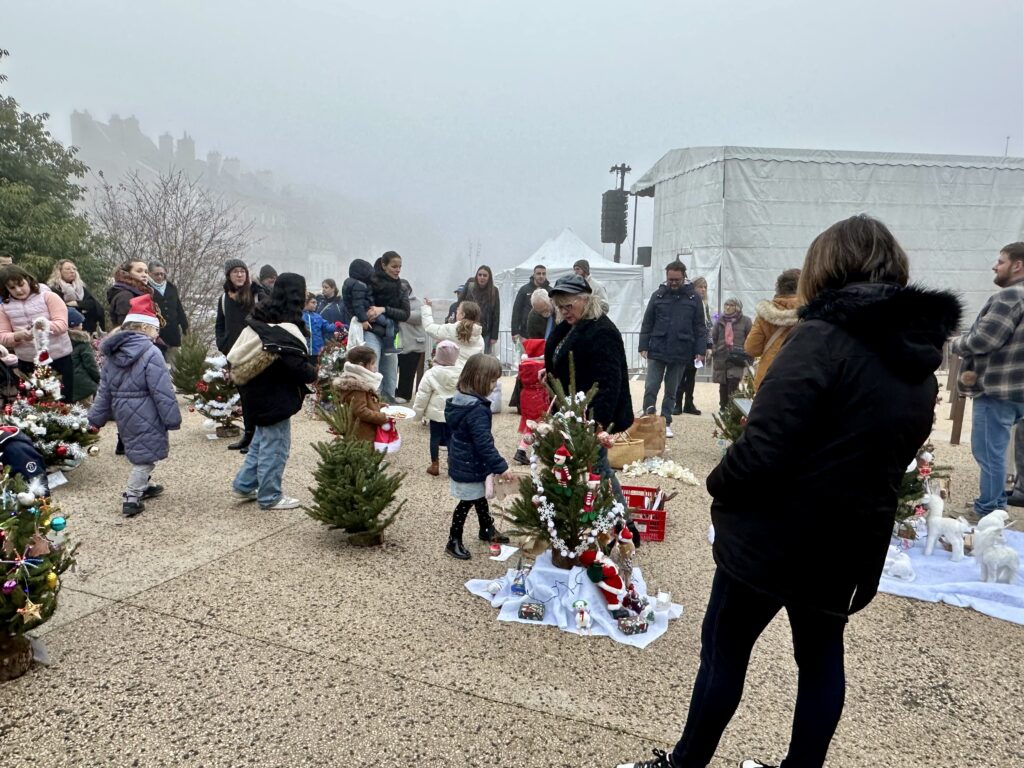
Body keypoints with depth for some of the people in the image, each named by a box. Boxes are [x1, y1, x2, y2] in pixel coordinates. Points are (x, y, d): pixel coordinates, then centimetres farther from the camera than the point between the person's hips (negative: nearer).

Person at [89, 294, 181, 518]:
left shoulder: (111, 354, 6)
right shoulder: (150, 353, -18)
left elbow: (104, 389, 11)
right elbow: (162, 392, -19)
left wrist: (97, 416, 16)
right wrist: (172, 418, -12)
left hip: (122, 412, 8)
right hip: (144, 414, -8)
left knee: (139, 451, 24)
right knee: (145, 455, 3)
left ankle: (142, 487, 38)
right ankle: (131, 499, 5)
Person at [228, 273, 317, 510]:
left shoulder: (262, 320, 6)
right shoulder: (285, 330, -22)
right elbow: (299, 366, -27)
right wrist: (314, 373, -5)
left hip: (259, 392, 9)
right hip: (276, 396, -9)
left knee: (262, 439, 23)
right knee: (275, 446, 3)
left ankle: (245, 485, 31)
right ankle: (270, 496, 13)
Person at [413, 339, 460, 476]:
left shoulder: (431, 374, -12)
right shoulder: (460, 374, -4)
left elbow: (422, 396, -8)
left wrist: (418, 412, 3)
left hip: (436, 413, -2)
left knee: (435, 438, 9)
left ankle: (435, 465, 16)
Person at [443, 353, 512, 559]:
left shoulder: (459, 400, 1)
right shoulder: (477, 410, -29)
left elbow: (454, 432, 13)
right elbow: (484, 444, -29)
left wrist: (452, 454, 25)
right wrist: (501, 467, -23)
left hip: (460, 462, 10)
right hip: (470, 467, -10)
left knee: (479, 496, 24)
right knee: (467, 503, 6)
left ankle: (487, 530, 42)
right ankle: (454, 541, 19)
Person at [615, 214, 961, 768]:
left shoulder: (823, 339, -21)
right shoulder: (921, 364, 6)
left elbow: (762, 446, -27)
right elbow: (892, 455, 14)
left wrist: (719, 486, -9)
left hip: (772, 534, -7)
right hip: (852, 544, 7)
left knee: (725, 651, 10)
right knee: (821, 658, 21)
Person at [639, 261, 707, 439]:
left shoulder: (693, 297, 1)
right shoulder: (658, 295, 2)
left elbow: (700, 327, 3)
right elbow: (647, 323, 4)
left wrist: (700, 351, -4)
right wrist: (643, 346, -3)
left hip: (680, 354, 0)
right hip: (657, 351, 0)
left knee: (671, 391, 10)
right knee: (650, 388, -4)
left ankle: (666, 423, 19)